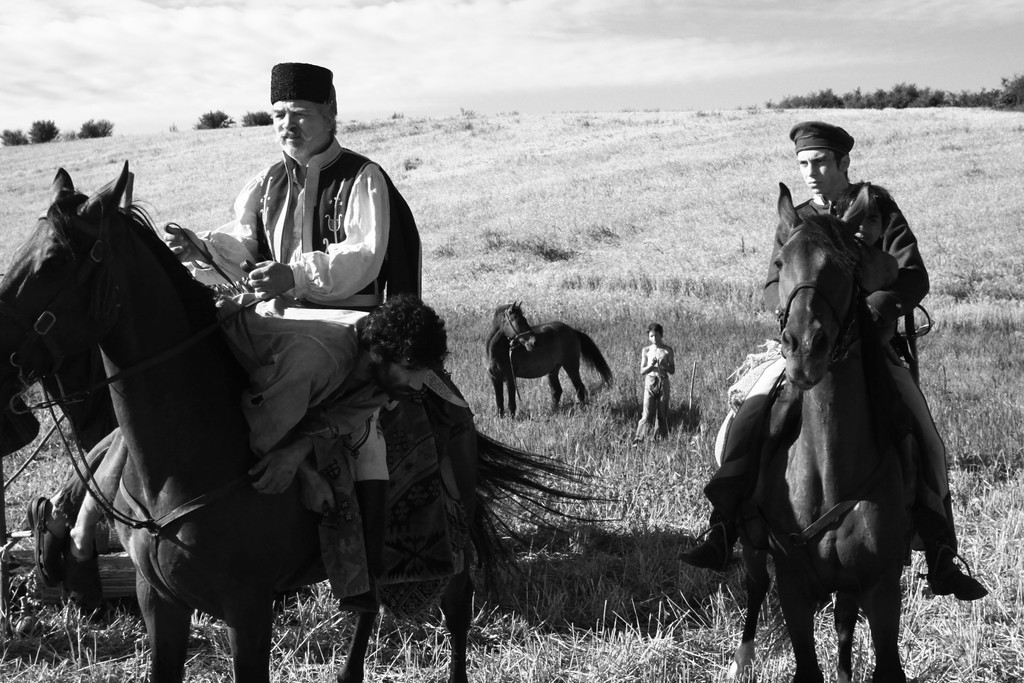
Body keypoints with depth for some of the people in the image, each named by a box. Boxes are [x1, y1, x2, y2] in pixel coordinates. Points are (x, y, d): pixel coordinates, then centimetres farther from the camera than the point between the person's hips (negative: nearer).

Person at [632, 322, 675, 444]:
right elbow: (642, 372, 4)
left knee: (662, 414, 4)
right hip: (650, 383, -1)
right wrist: (651, 366, -14)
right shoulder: (646, 350, 5)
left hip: (663, 383, 1)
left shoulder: (667, 350, 3)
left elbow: (672, 371, 4)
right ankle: (638, 439, -13)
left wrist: (664, 365, -15)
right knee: (647, 414, -10)